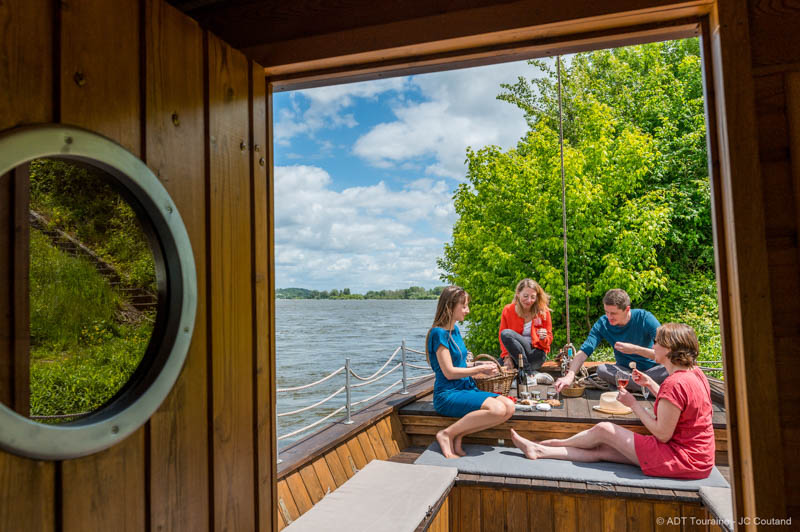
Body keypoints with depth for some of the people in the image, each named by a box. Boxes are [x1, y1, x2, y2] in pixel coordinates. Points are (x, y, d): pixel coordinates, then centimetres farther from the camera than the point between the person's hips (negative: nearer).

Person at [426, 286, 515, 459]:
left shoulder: (455, 329, 15)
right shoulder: (439, 333, -12)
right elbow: (449, 372, -15)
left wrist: (481, 367, 5)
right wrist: (480, 370, -6)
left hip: (466, 389, 9)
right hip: (447, 394, -9)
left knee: (509, 407, -10)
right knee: (497, 409, -27)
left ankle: (458, 436, -5)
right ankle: (447, 434, -12)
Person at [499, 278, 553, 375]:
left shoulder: (543, 312, -1)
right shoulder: (508, 310, 0)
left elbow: (549, 338, 7)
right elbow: (502, 336, 3)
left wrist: (544, 338, -17)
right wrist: (507, 356, -11)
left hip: (536, 353, -2)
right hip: (515, 353, 3)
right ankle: (529, 373, -23)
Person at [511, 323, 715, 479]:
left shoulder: (675, 383, -25)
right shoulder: (695, 372, 5)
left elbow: (662, 434, -21)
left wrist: (633, 404, -11)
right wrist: (650, 384, 9)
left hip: (683, 460, -9)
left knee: (604, 430, -1)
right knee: (602, 449, 6)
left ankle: (557, 443, 23)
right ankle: (539, 451, 12)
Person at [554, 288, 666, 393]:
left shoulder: (644, 318, -18)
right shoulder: (602, 324, -12)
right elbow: (584, 352, -20)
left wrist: (635, 349, -31)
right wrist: (570, 375, -37)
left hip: (651, 369, -2)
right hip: (625, 370, 3)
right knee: (602, 369, -29)